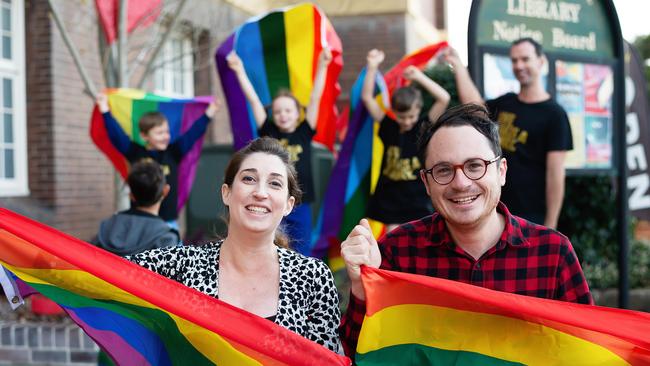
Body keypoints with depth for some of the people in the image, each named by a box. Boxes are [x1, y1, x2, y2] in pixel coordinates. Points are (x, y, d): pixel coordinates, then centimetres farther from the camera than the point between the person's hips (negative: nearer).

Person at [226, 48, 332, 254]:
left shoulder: (304, 133, 3)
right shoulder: (268, 132, 4)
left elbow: (315, 99, -4)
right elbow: (253, 100, 1)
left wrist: (322, 67, -11)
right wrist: (240, 71, -3)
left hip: (299, 208, 0)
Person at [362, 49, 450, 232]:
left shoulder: (424, 127, -5)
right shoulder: (388, 127, 0)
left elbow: (444, 98, -16)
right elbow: (367, 98, -2)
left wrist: (419, 76, -17)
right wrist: (372, 67, -9)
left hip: (418, 203, -2)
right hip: (390, 201, 2)